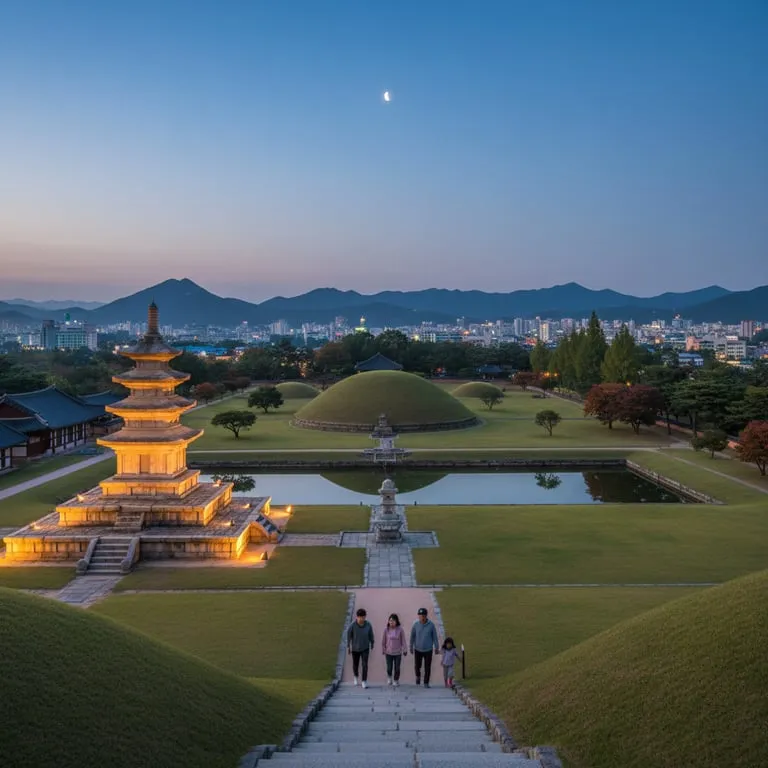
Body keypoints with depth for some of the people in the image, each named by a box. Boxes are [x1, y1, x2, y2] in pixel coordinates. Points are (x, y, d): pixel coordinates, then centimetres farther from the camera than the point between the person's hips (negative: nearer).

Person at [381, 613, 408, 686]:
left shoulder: (400, 629, -14)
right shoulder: (386, 629, -13)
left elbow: (403, 641, -6)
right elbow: (383, 640, -2)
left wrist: (405, 650, -1)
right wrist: (383, 650, 4)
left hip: (398, 653, -1)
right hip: (388, 652, 1)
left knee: (397, 668, 11)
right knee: (389, 668, 10)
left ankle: (396, 680, 37)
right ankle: (389, 677, 43)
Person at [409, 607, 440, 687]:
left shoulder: (431, 625, -13)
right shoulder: (415, 624, -12)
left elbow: (435, 637, -2)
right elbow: (412, 636, 0)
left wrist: (437, 648, 3)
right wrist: (411, 647, 5)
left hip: (428, 650, -1)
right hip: (418, 650, 1)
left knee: (427, 668, 2)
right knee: (417, 666, 8)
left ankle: (426, 683, 20)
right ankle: (418, 676, 39)